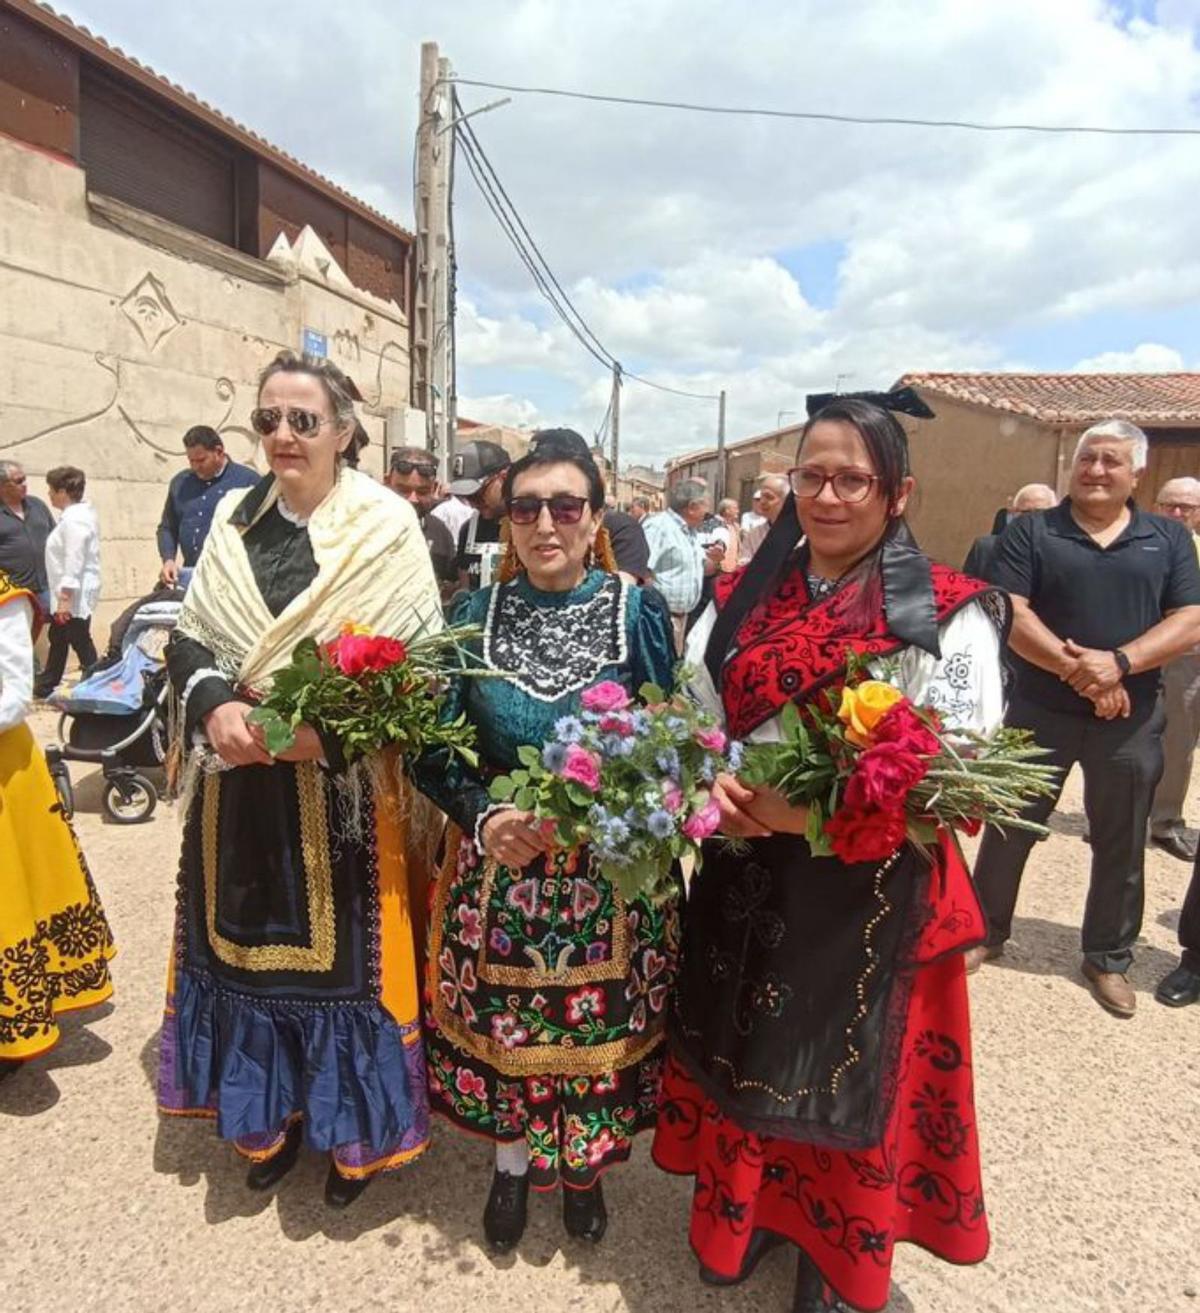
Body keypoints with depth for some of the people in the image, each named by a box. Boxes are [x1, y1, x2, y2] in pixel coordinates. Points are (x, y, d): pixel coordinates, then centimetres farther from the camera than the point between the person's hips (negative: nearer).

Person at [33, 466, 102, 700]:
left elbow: (74, 561, -25)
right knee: (58, 639, 21)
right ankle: (44, 688, 35)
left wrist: (66, 597, -25)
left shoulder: (74, 520, -20)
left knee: (80, 641, -3)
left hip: (74, 595, -11)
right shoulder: (77, 514, 13)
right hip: (69, 594, 11)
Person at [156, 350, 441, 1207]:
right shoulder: (233, 519, 6)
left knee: (341, 952, 7)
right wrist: (214, 706, -13)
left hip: (344, 785, -4)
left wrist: (326, 731, -22)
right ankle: (271, 1116, 39)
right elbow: (188, 641, 7)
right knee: (252, 947, 16)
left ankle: (353, 1132, 31)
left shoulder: (387, 527, -8)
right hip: (240, 783, 5)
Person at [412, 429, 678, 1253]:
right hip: (500, 861, 1)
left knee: (601, 1021, 13)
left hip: (610, 872, -1)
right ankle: (512, 1163, 43)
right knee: (500, 1020, 14)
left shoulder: (638, 611, -6)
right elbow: (435, 747, 1)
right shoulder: (477, 613, -1)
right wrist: (484, 816, -16)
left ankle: (585, 1167, 43)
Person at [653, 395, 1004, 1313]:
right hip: (746, 879, 4)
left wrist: (820, 811, -24)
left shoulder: (947, 614, -10)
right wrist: (712, 788, -13)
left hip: (872, 890, -3)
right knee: (745, 1057, 19)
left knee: (849, 1073, 14)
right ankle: (746, 1212, 47)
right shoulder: (743, 599, 4)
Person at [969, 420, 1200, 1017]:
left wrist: (1119, 663, -20)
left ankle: (1109, 958, 31)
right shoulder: (1031, 531, 0)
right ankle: (985, 932, 28)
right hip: (1040, 710, -2)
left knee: (1121, 845, 13)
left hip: (1131, 719, 2)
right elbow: (1008, 613, -11)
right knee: (1009, 827, 9)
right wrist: (1075, 670, -21)